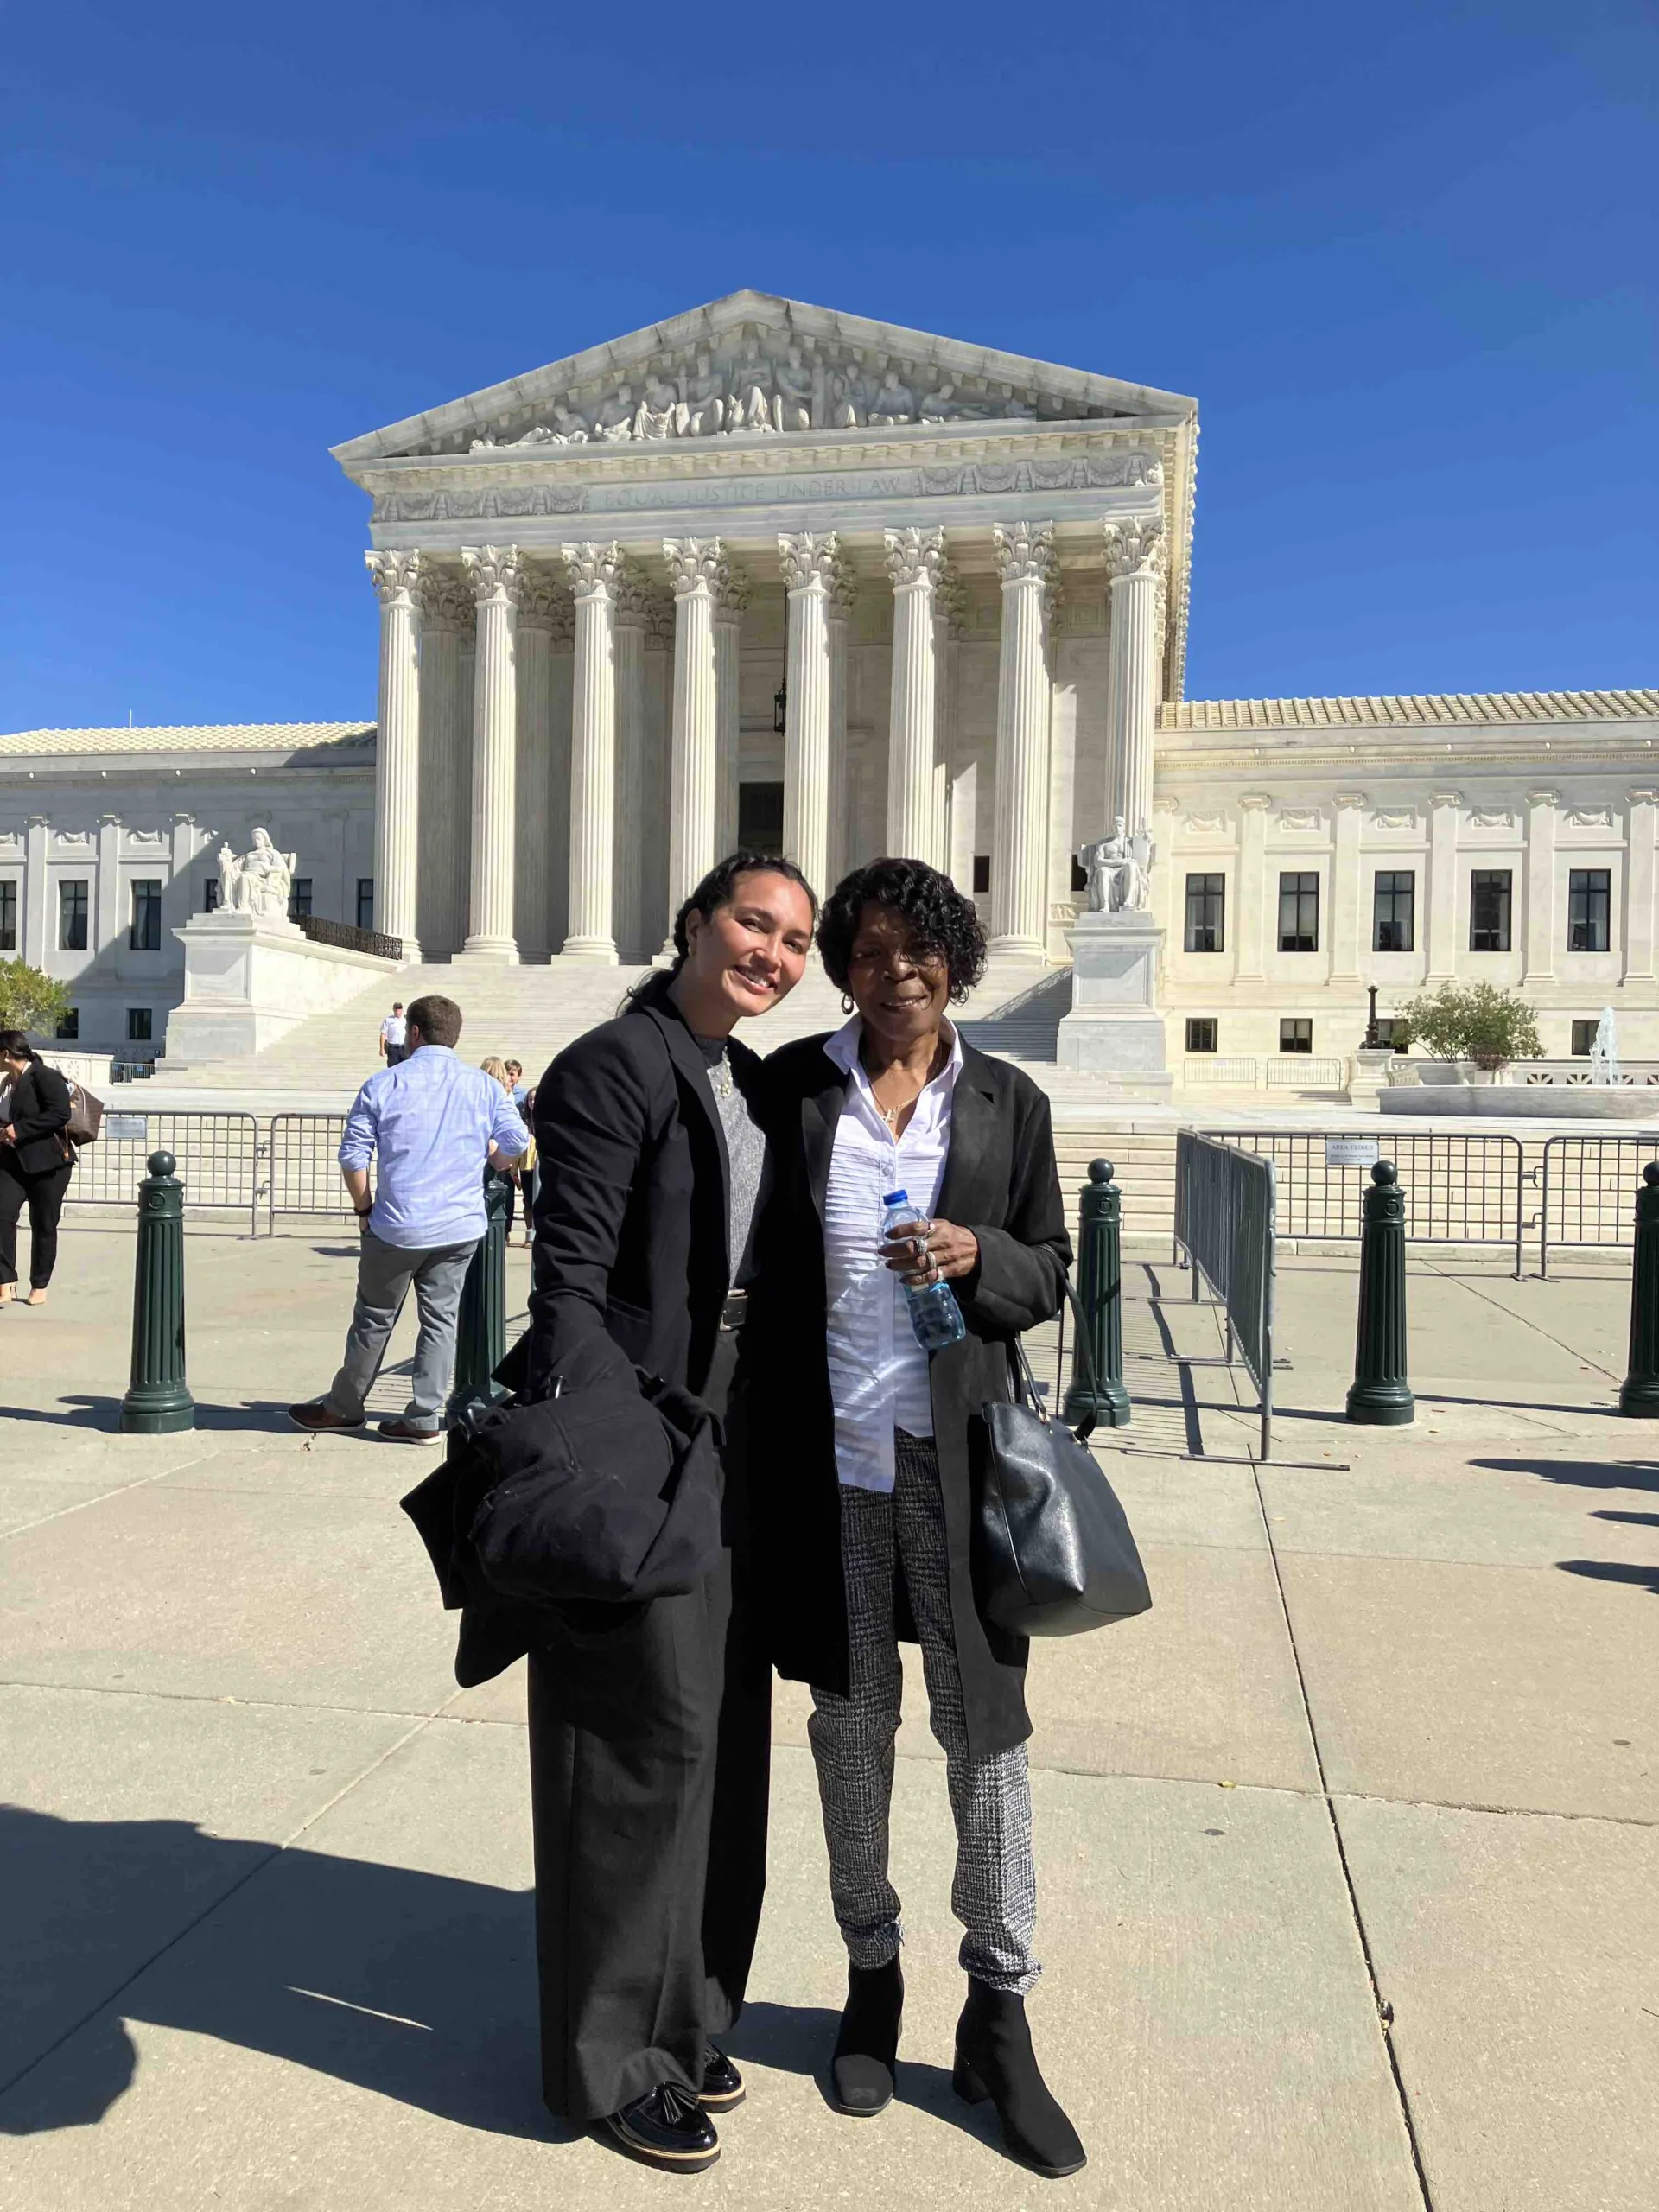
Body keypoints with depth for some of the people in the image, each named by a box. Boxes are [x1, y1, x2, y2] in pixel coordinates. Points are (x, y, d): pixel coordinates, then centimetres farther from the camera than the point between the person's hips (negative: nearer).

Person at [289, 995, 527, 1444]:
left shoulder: (384, 1084, -2)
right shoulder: (484, 1086, 3)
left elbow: (352, 1154, -5)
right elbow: (516, 1143, -1)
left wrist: (363, 1208, 8)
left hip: (397, 1228, -2)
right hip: (460, 1227, 2)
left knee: (375, 1317, 11)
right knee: (441, 1316, 8)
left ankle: (344, 1406, 26)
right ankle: (424, 1416, 9)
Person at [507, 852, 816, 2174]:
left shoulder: (753, 1083, 12)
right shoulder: (612, 1070, -13)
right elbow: (569, 1275, -18)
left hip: (726, 1441, 9)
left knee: (720, 1730, 16)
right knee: (648, 1734, 2)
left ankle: (683, 2014, 36)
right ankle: (613, 2058, 23)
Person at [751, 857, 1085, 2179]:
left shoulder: (1009, 1103, 3)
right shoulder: (793, 1086, 2)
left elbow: (1050, 1276, 8)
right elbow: (750, 1262, 9)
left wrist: (977, 1258, -14)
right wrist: (754, 1440, 5)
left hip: (959, 1460, 0)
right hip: (826, 1461, 0)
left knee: (988, 1734, 5)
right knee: (850, 1732, 14)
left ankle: (999, 2020, 25)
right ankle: (871, 1978, 36)